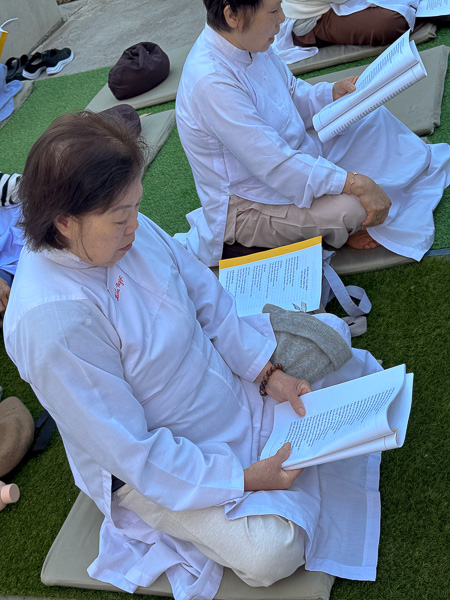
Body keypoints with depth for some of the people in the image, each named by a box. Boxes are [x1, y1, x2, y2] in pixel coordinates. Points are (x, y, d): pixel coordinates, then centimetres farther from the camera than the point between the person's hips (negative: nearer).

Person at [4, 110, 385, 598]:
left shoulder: (126, 230, -13)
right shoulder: (50, 322, -34)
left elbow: (206, 296, -1)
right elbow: (131, 450, -28)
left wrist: (268, 372, -9)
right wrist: (243, 479, -26)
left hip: (221, 370, 7)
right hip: (147, 461, -6)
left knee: (328, 332, 8)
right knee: (271, 553, -19)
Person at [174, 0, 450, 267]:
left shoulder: (251, 43, -5)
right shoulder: (210, 83, -33)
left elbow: (293, 94, 13)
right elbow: (277, 166, -35)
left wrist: (333, 94, -6)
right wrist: (356, 183, -33)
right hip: (247, 207, -9)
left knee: (372, 118, 7)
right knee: (350, 206, -28)